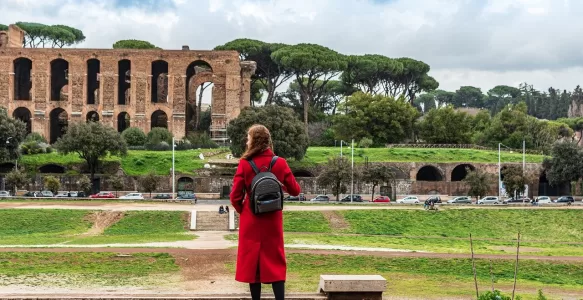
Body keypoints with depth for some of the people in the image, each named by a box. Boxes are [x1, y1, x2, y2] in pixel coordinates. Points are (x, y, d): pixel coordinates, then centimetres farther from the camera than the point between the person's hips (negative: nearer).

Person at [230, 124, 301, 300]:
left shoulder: (245, 163, -11)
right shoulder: (280, 163, -7)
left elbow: (235, 196, -9)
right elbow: (295, 191, 1)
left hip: (251, 220, -1)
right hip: (273, 221, 1)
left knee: (252, 260, 9)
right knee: (275, 262, 7)